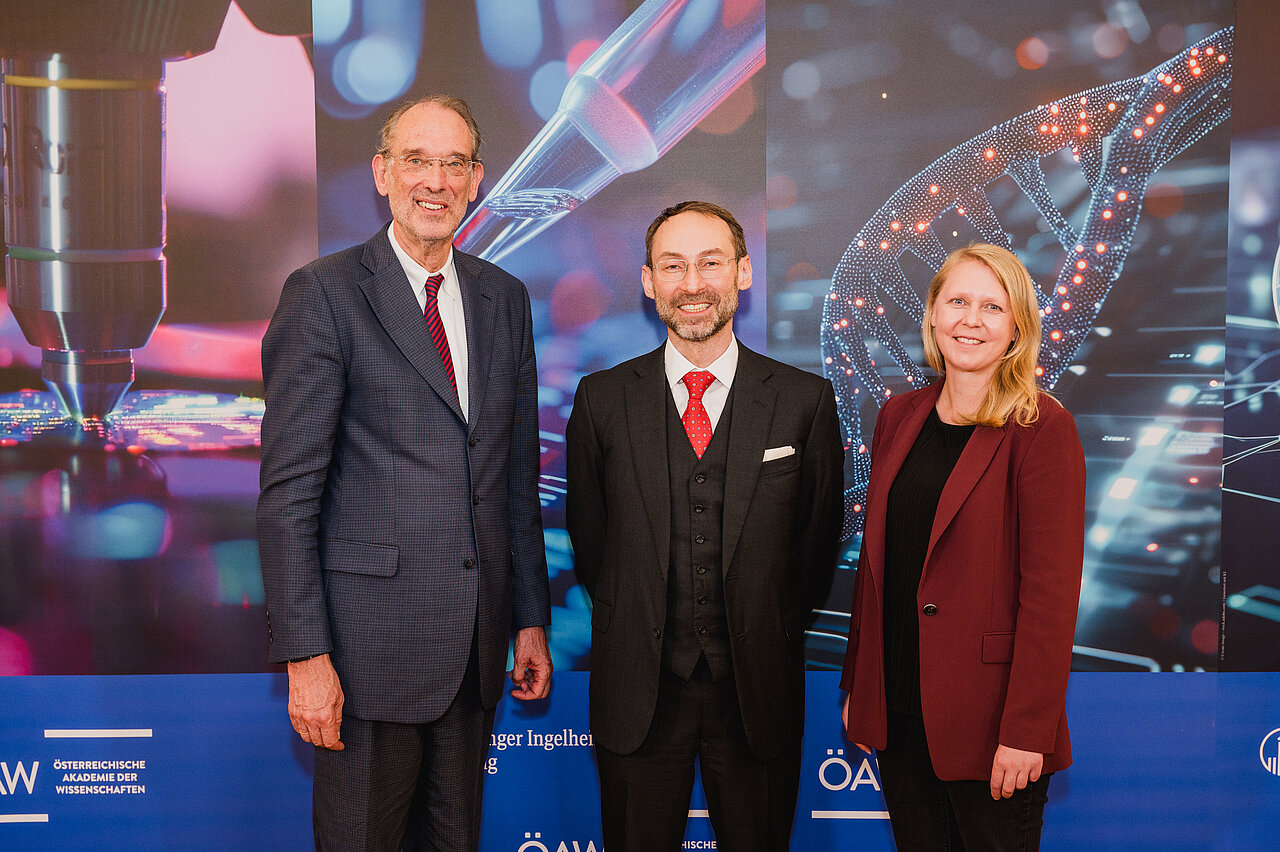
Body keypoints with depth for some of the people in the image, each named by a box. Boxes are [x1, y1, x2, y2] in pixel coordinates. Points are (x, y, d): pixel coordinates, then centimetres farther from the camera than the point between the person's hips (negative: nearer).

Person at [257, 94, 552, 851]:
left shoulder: (505, 298, 10)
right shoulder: (325, 293, -7)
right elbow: (289, 490, -10)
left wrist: (532, 617, 12)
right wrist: (304, 654, -14)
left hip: (478, 643, 5)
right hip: (371, 638, -5)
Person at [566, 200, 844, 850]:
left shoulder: (805, 399, -2)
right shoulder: (603, 399, 0)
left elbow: (818, 536, 6)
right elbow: (588, 536, 8)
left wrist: (768, 636, 8)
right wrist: (633, 624, 9)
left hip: (758, 694, 0)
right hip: (637, 693, 0)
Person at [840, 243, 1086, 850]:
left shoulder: (1042, 429, -10)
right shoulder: (899, 417, 8)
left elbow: (1051, 591, -14)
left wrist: (1026, 732, -17)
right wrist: (857, 687, 12)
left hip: (985, 718, -5)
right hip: (897, 709, 5)